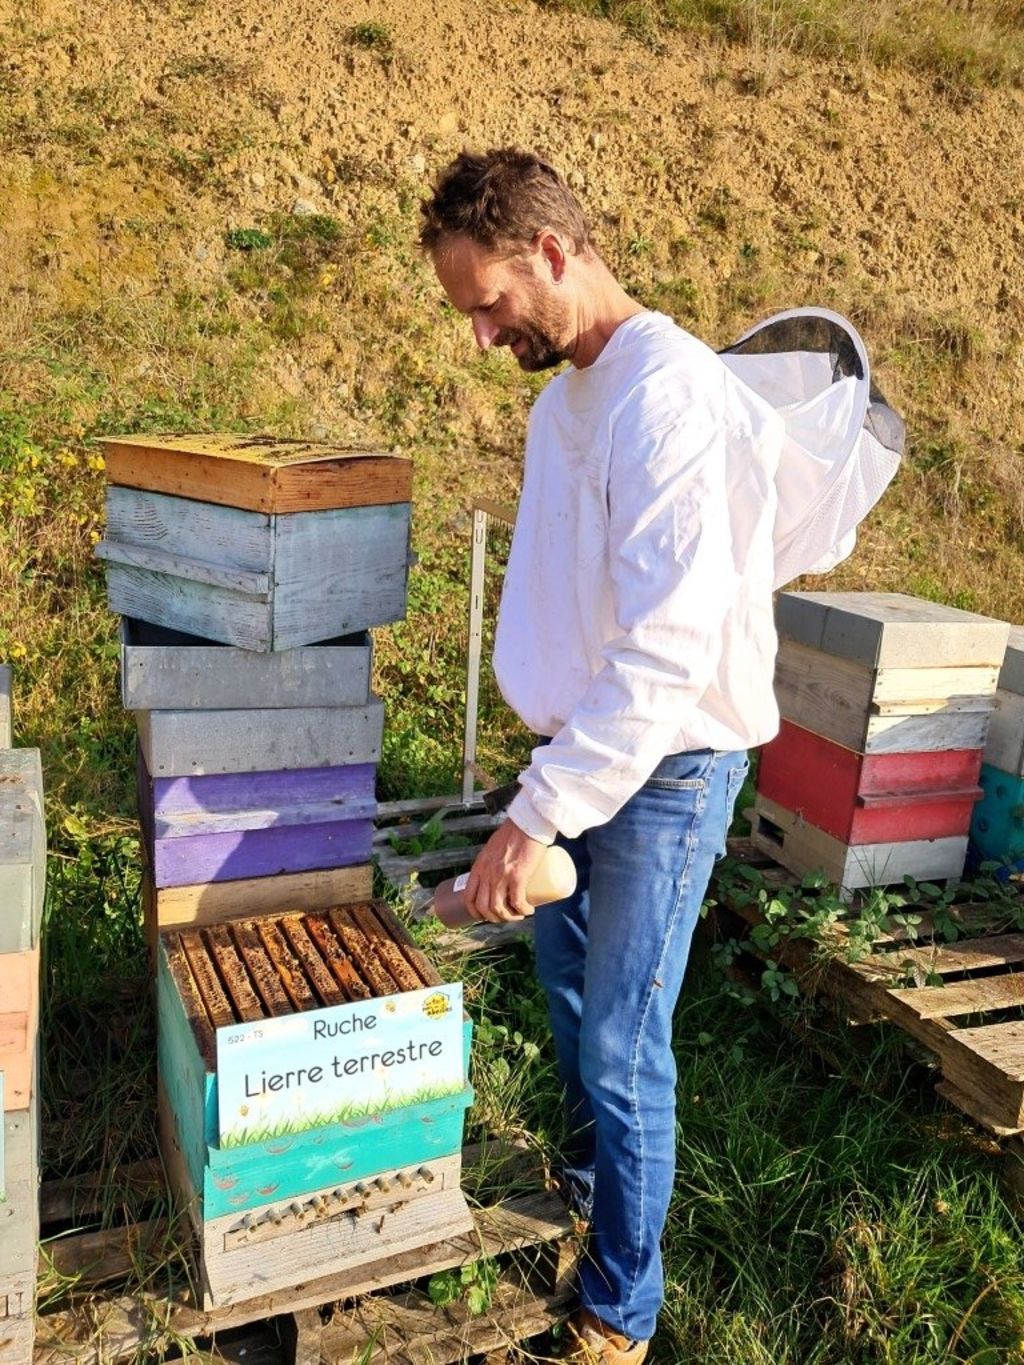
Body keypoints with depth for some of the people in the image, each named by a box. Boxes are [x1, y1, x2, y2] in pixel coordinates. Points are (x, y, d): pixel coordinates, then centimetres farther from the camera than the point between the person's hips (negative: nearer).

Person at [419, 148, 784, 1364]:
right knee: (567, 984, 22)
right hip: (581, 741, 9)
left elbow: (670, 650, -29)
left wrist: (535, 817, -29)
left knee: (622, 1042, 1)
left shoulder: (670, 398, -22)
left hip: (666, 764, -9)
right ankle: (588, 1171, 48)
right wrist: (541, 790, 13)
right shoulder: (564, 390, 8)